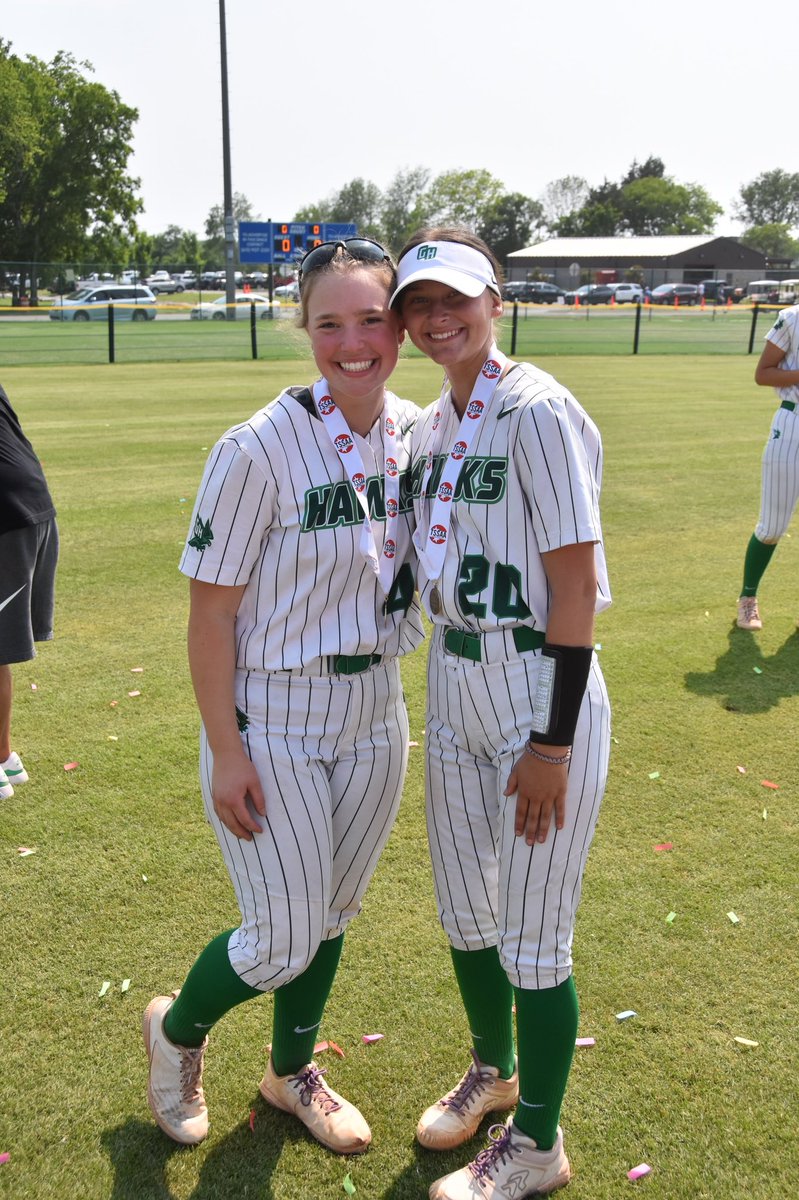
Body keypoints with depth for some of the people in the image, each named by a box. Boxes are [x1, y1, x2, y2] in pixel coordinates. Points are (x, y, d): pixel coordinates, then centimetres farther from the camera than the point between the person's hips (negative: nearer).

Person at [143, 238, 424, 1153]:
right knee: (284, 940, 4)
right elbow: (211, 612, -16)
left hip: (373, 716, 6)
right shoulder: (259, 450, -21)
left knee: (330, 916, 21)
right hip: (272, 723, -5)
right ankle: (177, 1030, 38)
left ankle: (290, 1072, 48)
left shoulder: (421, 434, -2)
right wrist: (224, 752, -15)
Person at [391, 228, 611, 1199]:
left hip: (541, 692, -8)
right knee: (463, 912, 21)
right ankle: (492, 1071, 48)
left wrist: (553, 742, -19)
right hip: (453, 687, 8)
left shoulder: (537, 412, -15)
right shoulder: (428, 426, 9)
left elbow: (578, 583, -18)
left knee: (532, 940, 6)